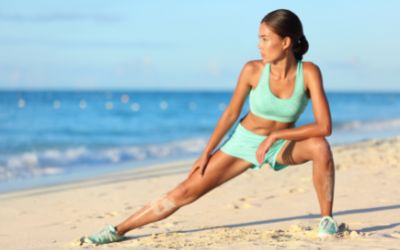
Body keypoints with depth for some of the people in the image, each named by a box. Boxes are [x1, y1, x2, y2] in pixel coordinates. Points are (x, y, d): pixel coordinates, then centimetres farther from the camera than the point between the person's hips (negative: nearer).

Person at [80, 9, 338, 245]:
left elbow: (324, 126, -28)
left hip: (282, 144, 0)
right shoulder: (253, 70, -20)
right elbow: (231, 113, -6)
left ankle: (327, 220, -14)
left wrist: (274, 136, -28)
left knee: (320, 146, -33)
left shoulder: (309, 72, -23)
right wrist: (206, 154, -1)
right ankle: (118, 230, 4)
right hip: (244, 141, 0)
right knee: (184, 192, -6)